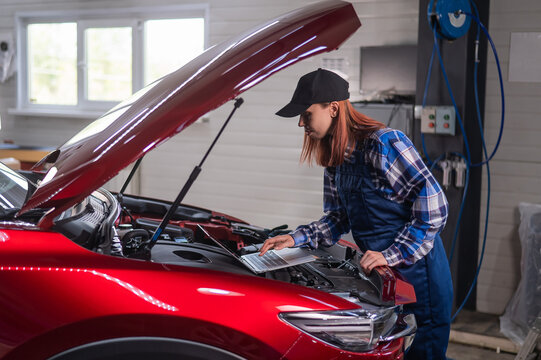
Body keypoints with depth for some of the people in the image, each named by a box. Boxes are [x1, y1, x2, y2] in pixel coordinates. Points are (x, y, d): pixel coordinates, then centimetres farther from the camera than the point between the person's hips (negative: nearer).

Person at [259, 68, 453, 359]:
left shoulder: (384, 142, -17)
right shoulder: (335, 159, 10)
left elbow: (433, 206, -22)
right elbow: (338, 220, 16)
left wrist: (392, 255, -23)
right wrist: (296, 239, 1)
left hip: (418, 272, -8)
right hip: (380, 277, 8)